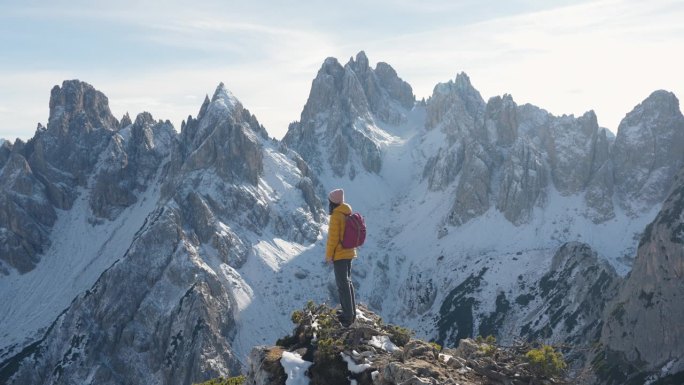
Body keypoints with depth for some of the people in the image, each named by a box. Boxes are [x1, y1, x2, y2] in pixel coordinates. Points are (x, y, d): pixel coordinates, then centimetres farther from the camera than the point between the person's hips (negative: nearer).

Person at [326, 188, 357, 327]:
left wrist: (329, 255, -11)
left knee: (343, 284, -5)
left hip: (339, 254, -9)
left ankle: (347, 317, -3)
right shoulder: (348, 215, 9)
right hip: (349, 253, 9)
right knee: (347, 282, 17)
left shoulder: (336, 216, -16)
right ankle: (352, 313, 23)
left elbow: (333, 237, -18)